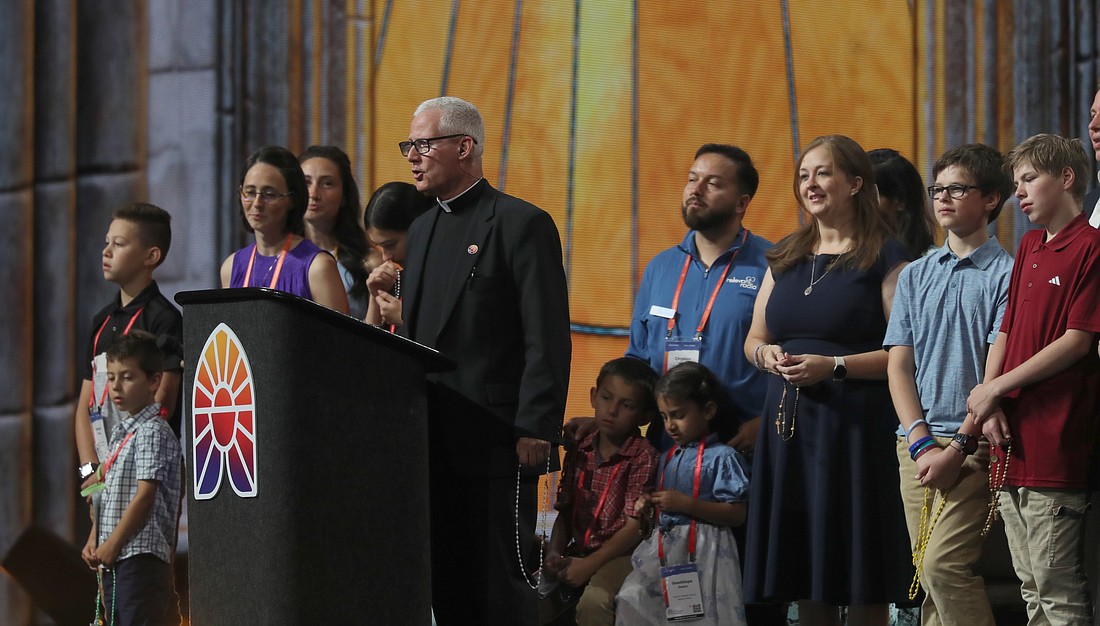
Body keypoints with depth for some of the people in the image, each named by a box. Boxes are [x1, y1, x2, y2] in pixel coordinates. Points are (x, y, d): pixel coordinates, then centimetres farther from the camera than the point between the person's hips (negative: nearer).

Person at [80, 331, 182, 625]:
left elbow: (145, 495, -17)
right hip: (114, 557, 10)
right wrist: (94, 541, 9)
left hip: (141, 554, -10)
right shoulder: (120, 433, 18)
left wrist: (112, 544, -16)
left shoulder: (153, 432, -11)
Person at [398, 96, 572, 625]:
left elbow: (547, 340, -11)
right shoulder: (421, 230, 19)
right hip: (432, 443, 8)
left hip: (494, 442, -8)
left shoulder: (521, 224, -6)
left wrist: (536, 432, -17)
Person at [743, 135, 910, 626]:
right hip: (789, 423, 6)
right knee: (806, 581, 5)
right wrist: (767, 355, -1)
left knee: (862, 583, -6)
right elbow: (753, 340, 22)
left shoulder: (884, 258, -2)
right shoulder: (785, 257, 17)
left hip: (856, 424, -6)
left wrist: (833, 366, -18)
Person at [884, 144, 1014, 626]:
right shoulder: (915, 275, 15)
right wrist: (921, 443, -3)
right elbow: (899, 365, 11)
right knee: (927, 572, 3)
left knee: (943, 565, -18)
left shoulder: (1005, 275, -2)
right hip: (917, 444, 5)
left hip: (973, 443, -5)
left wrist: (958, 446, -14)